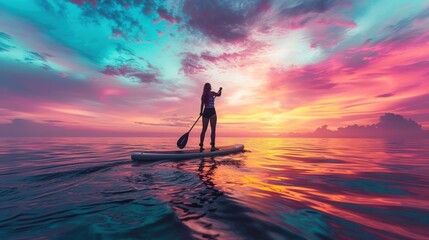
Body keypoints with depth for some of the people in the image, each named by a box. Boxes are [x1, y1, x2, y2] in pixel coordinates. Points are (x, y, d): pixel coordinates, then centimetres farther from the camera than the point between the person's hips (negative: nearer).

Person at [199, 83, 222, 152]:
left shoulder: (203, 95, 10)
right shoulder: (212, 93, -4)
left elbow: (202, 104, 9)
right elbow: (219, 94, 10)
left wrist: (201, 112, 17)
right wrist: (220, 90, 29)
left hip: (205, 112, 5)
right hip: (212, 112, -5)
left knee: (204, 129, 7)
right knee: (213, 129, -2)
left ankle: (201, 146, 9)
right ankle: (213, 146, -5)